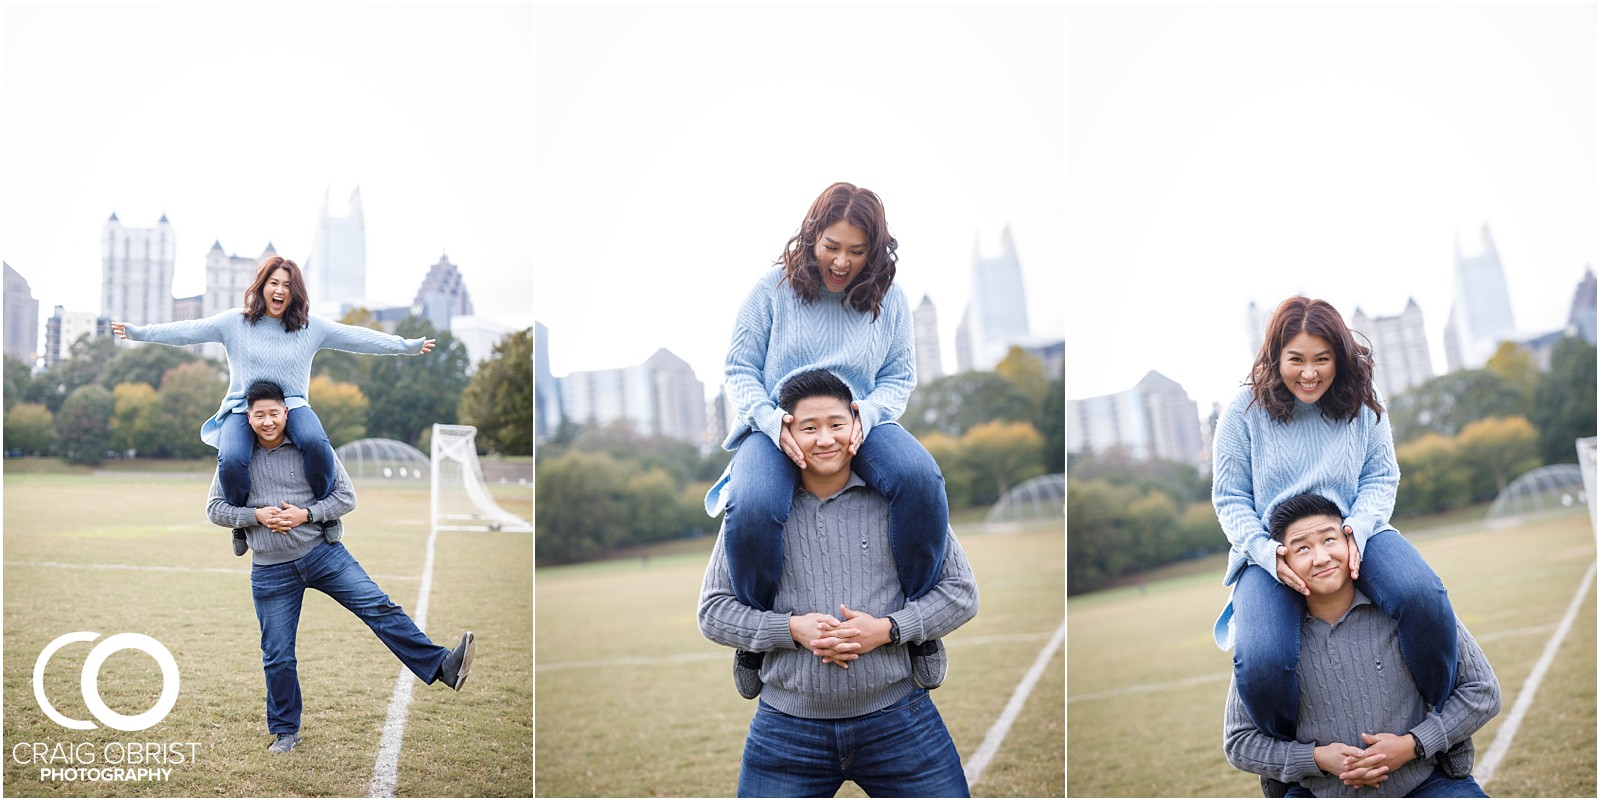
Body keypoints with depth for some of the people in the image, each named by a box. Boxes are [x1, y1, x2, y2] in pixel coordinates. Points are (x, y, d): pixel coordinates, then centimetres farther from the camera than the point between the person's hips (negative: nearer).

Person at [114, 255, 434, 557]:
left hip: (293, 405, 0)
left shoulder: (312, 326, 6)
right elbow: (188, 330, 0)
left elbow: (358, 337, 5)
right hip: (242, 407, 0)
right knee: (231, 460, -30)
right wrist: (138, 332, -10)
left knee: (315, 442, -34)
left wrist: (408, 345, 1)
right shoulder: (234, 322, 4)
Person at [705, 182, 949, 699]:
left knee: (922, 478, -34)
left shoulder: (888, 298, 9)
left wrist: (866, 414, -13)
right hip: (777, 424, -1)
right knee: (752, 507, -36)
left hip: (863, 423, 2)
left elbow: (900, 377, 11)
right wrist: (773, 421, -16)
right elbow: (740, 370, 5)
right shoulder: (773, 289, 4)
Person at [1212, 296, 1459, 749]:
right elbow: (1230, 497, 1)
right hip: (1270, 551, -2)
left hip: (1355, 536, 2)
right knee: (1260, 663, -31)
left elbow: (1381, 477, 6)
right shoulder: (1244, 412, 0)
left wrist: (1357, 530, -16)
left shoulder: (1362, 404, 5)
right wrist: (1266, 553, -17)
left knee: (1423, 597, -32)